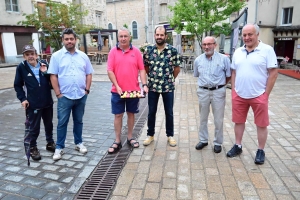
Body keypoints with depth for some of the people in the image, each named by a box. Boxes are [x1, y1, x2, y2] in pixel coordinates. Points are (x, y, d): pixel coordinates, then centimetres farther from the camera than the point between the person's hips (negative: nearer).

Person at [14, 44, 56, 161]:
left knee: (49, 125, 17)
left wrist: (46, 72, -15)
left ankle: (50, 143, 36)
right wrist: (22, 98, -8)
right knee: (34, 128, 6)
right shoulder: (21, 68, -5)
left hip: (47, 102, 3)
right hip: (33, 104, -3)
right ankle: (33, 148, 24)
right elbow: (17, 85, 0)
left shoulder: (44, 64, 1)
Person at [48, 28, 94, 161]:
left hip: (81, 96, 3)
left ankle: (79, 143, 30)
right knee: (62, 123, 6)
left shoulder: (83, 56, 6)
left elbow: (88, 74, 9)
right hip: (64, 97, -2)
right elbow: (53, 76, -5)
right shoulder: (56, 56, -2)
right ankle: (59, 147, 18)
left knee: (78, 121, 15)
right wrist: (58, 94, -9)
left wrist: (87, 90, -1)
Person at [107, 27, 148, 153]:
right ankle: (117, 142, 18)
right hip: (118, 91, -1)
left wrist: (144, 85, -12)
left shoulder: (136, 51, 2)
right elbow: (110, 71, -5)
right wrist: (117, 86, -14)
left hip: (134, 90, 1)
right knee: (118, 115, 6)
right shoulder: (113, 51, 0)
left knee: (131, 113, 13)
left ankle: (130, 138, 29)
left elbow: (141, 70, 0)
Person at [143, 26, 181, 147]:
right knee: (151, 112, 11)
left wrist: (171, 79, 6)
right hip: (152, 86, 1)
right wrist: (152, 77, 9)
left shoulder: (173, 50, -5)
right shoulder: (148, 50, 0)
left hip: (168, 87, -1)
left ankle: (170, 135, 26)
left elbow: (177, 68, 3)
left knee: (169, 112, 10)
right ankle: (150, 135, 28)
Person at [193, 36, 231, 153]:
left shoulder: (224, 58, -6)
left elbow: (229, 75, 1)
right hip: (203, 91, 3)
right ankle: (203, 140, 28)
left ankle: (218, 143, 20)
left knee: (218, 119, 5)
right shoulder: (198, 60, 4)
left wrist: (220, 85, 8)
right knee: (203, 118, 13)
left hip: (218, 92, -3)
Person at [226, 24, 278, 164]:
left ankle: (260, 151, 24)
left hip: (259, 95, -4)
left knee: (261, 124, 8)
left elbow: (273, 73, -8)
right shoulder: (238, 52, 7)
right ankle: (237, 146, 30)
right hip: (239, 95, 4)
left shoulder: (267, 50, -7)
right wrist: (233, 90, 5)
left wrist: (266, 94, -10)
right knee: (238, 122, 13)